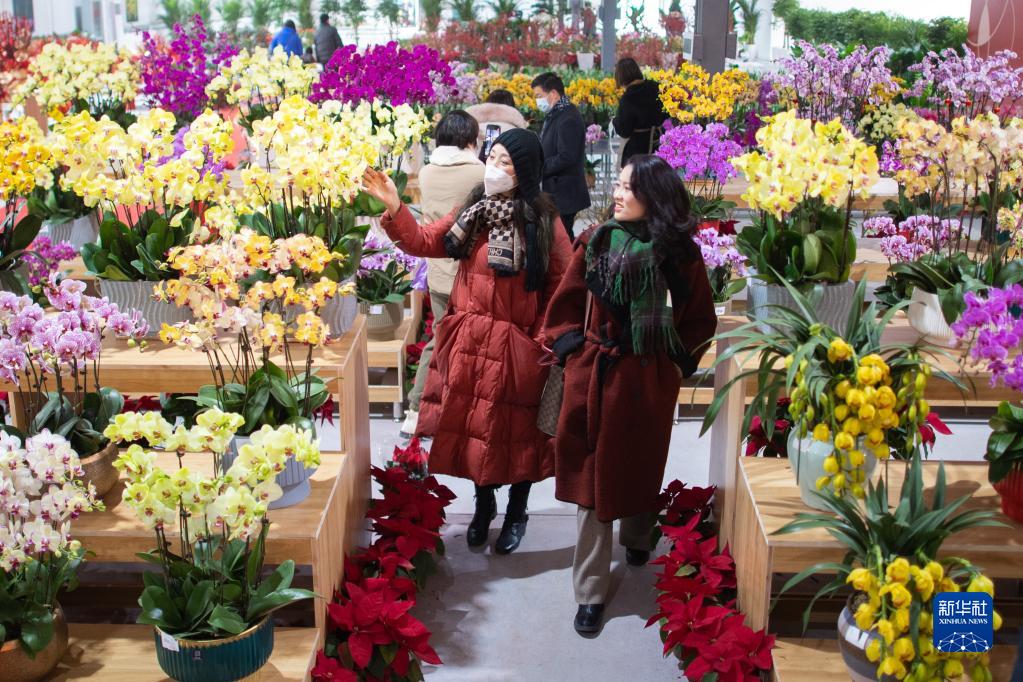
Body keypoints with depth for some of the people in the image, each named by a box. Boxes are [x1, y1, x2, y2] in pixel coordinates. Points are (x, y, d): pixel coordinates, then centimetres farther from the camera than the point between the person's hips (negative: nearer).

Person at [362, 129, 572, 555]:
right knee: (473, 424, 13)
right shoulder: (472, 211, 3)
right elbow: (424, 243, 3)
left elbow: (562, 285, -8)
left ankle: (516, 514, 30)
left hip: (516, 344, -4)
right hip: (469, 342, 4)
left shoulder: (544, 222, -10)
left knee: (516, 431, 9)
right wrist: (395, 208, -12)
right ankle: (483, 505, 35)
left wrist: (546, 338, -11)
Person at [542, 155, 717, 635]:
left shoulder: (680, 253, -5)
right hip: (596, 376, 0)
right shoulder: (596, 243, -2)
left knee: (642, 465, 17)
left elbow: (700, 319, 7)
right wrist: (572, 351, 0)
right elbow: (565, 305, 6)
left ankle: (637, 538, 49)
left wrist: (678, 360, 1)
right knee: (594, 474, 2)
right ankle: (590, 591, 8)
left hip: (651, 379, 0)